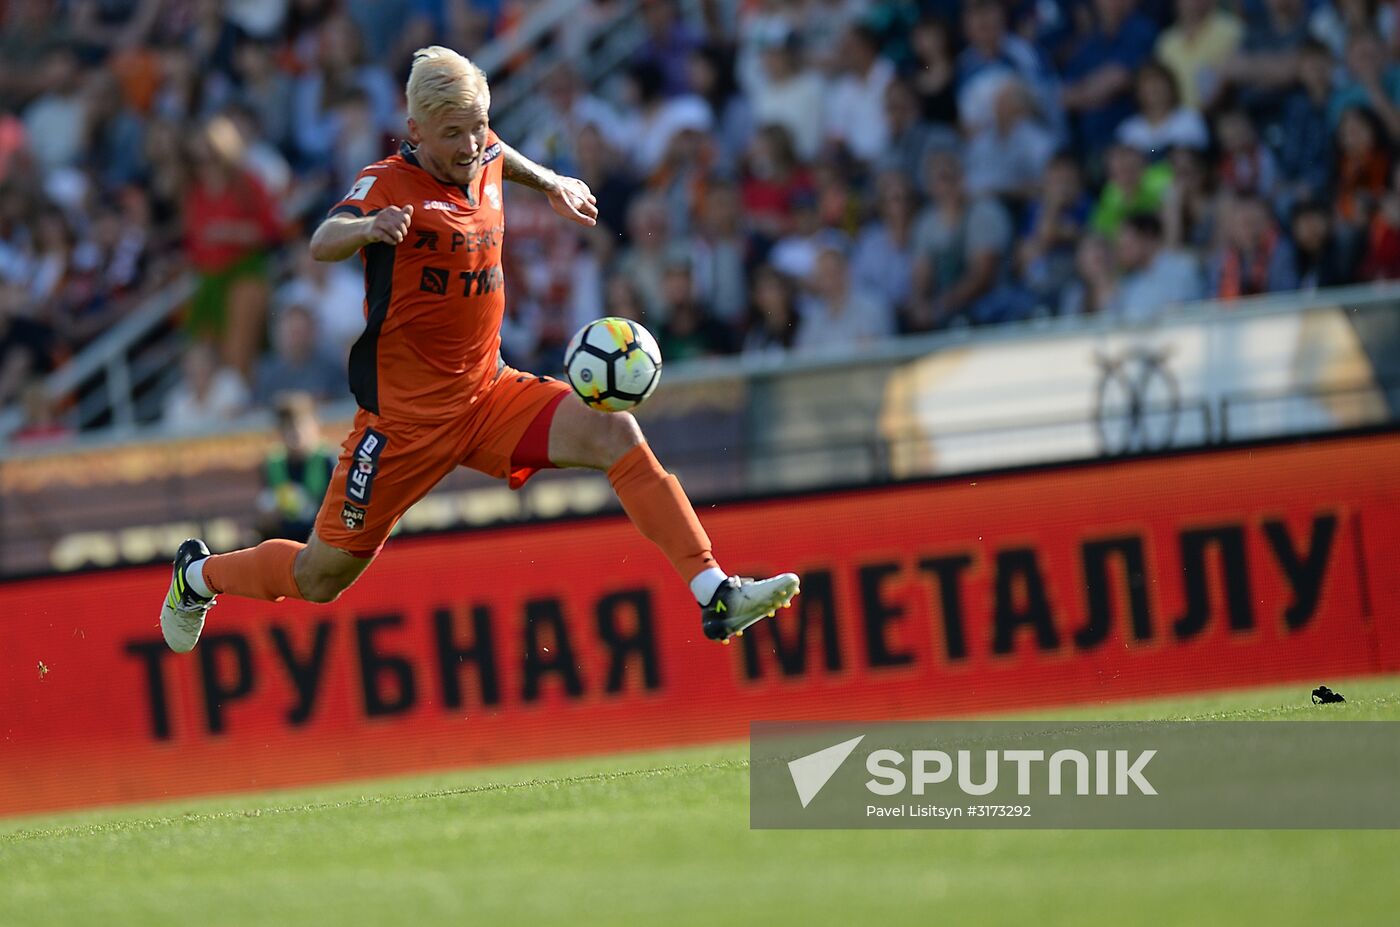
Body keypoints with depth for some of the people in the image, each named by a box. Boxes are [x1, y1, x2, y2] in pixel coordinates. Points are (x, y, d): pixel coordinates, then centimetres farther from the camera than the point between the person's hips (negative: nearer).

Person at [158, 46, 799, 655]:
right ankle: (199, 575, 37)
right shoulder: (389, 184, -17)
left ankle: (716, 598, -24)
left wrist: (551, 184, 30)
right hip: (404, 415, -5)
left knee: (614, 434, -20)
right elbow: (323, 244, -37)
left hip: (489, 394, 5)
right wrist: (367, 227, -57)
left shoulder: (482, 159, 3)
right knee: (321, 579, 5)